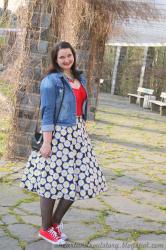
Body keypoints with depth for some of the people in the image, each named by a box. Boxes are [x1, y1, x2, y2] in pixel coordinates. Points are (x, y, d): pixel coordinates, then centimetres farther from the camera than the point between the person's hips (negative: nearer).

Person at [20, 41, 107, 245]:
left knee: (78, 180, 8)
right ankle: (46, 229, 16)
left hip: (78, 134, 7)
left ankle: (55, 222, 25)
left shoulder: (80, 78, 13)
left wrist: (82, 133, 16)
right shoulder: (51, 81, -8)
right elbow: (47, 113, -13)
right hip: (58, 135, -7)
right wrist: (47, 142, -17)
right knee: (53, 182, 1)